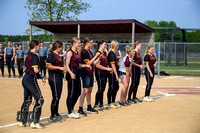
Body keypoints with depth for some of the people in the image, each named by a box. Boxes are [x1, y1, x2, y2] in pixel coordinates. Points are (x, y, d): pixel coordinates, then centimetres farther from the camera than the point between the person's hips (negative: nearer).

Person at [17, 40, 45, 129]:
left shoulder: (28, 55, 14)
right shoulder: (35, 56, -14)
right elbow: (35, 70, -21)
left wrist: (40, 76, 14)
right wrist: (41, 76, -1)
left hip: (25, 78, 9)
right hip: (31, 79, -9)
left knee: (27, 100, 16)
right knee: (39, 99, -4)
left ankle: (22, 121, 22)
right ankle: (35, 122, -5)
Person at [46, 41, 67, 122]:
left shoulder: (57, 55, 17)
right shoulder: (51, 55, -11)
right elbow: (48, 66, -18)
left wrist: (63, 69, 12)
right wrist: (59, 68, -20)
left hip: (59, 77, 10)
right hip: (54, 77, -10)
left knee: (58, 97, 12)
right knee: (55, 97, -8)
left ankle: (56, 114, 20)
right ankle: (52, 116, -2)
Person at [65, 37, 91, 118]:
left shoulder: (77, 52, 14)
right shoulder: (70, 52, -11)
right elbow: (67, 65, -16)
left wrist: (85, 65, 8)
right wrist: (71, 73, -29)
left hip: (77, 73, 9)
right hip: (72, 73, -9)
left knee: (78, 92, 11)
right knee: (71, 93, -3)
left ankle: (71, 109, 24)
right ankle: (70, 113, 5)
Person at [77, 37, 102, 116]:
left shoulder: (89, 52, 14)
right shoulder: (84, 52, -13)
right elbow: (88, 63, -17)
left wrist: (99, 57, 8)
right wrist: (95, 56, -15)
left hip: (90, 73, 9)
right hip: (86, 73, -9)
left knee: (90, 91, 14)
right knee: (85, 91, -11)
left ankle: (89, 108, 23)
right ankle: (80, 109, -8)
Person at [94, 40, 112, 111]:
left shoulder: (104, 53, 14)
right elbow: (97, 65, -20)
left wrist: (109, 69, 8)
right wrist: (107, 68, -15)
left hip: (105, 73, 9)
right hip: (100, 73, -9)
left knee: (102, 89, 11)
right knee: (100, 89, -8)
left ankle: (101, 104, 18)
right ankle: (96, 105, -1)